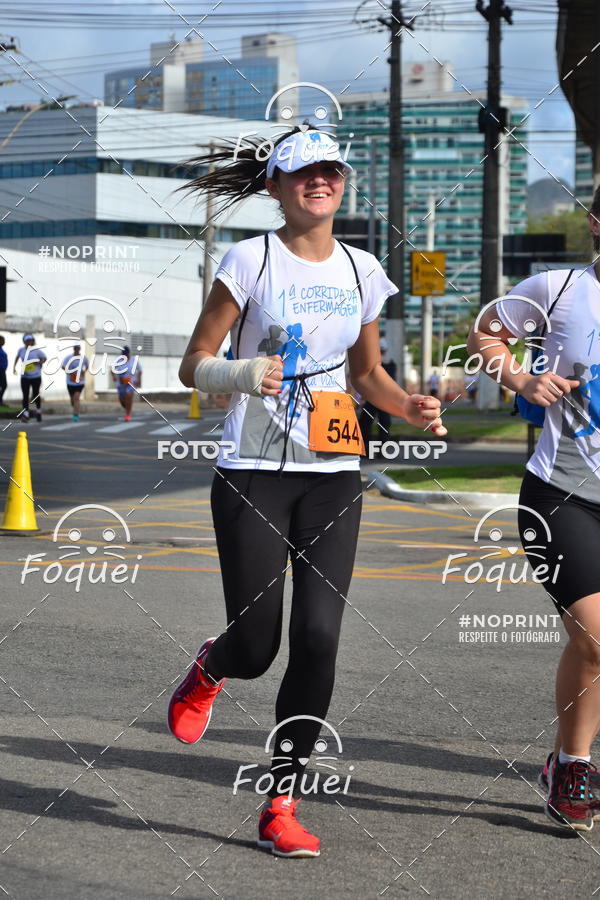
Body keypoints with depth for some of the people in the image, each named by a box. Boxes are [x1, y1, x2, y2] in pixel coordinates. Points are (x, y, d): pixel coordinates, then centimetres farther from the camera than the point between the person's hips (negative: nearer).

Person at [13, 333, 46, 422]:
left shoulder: (37, 351, -10)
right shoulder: (21, 350, -1)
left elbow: (44, 358, 4)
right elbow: (17, 357, 20)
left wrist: (39, 363, -14)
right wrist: (14, 367, 18)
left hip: (36, 377, -2)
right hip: (24, 377, 2)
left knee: (35, 395, 6)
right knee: (25, 396, -4)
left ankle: (38, 410, 32)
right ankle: (25, 413, -1)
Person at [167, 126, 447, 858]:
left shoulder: (361, 271, 10)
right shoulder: (250, 260, -4)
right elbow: (194, 366, -3)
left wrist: (411, 408, 1)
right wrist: (240, 373, -25)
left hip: (332, 476, 4)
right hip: (253, 473, -3)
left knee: (318, 640, -6)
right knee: (255, 645, -5)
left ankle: (281, 806, 6)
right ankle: (209, 669, 35)